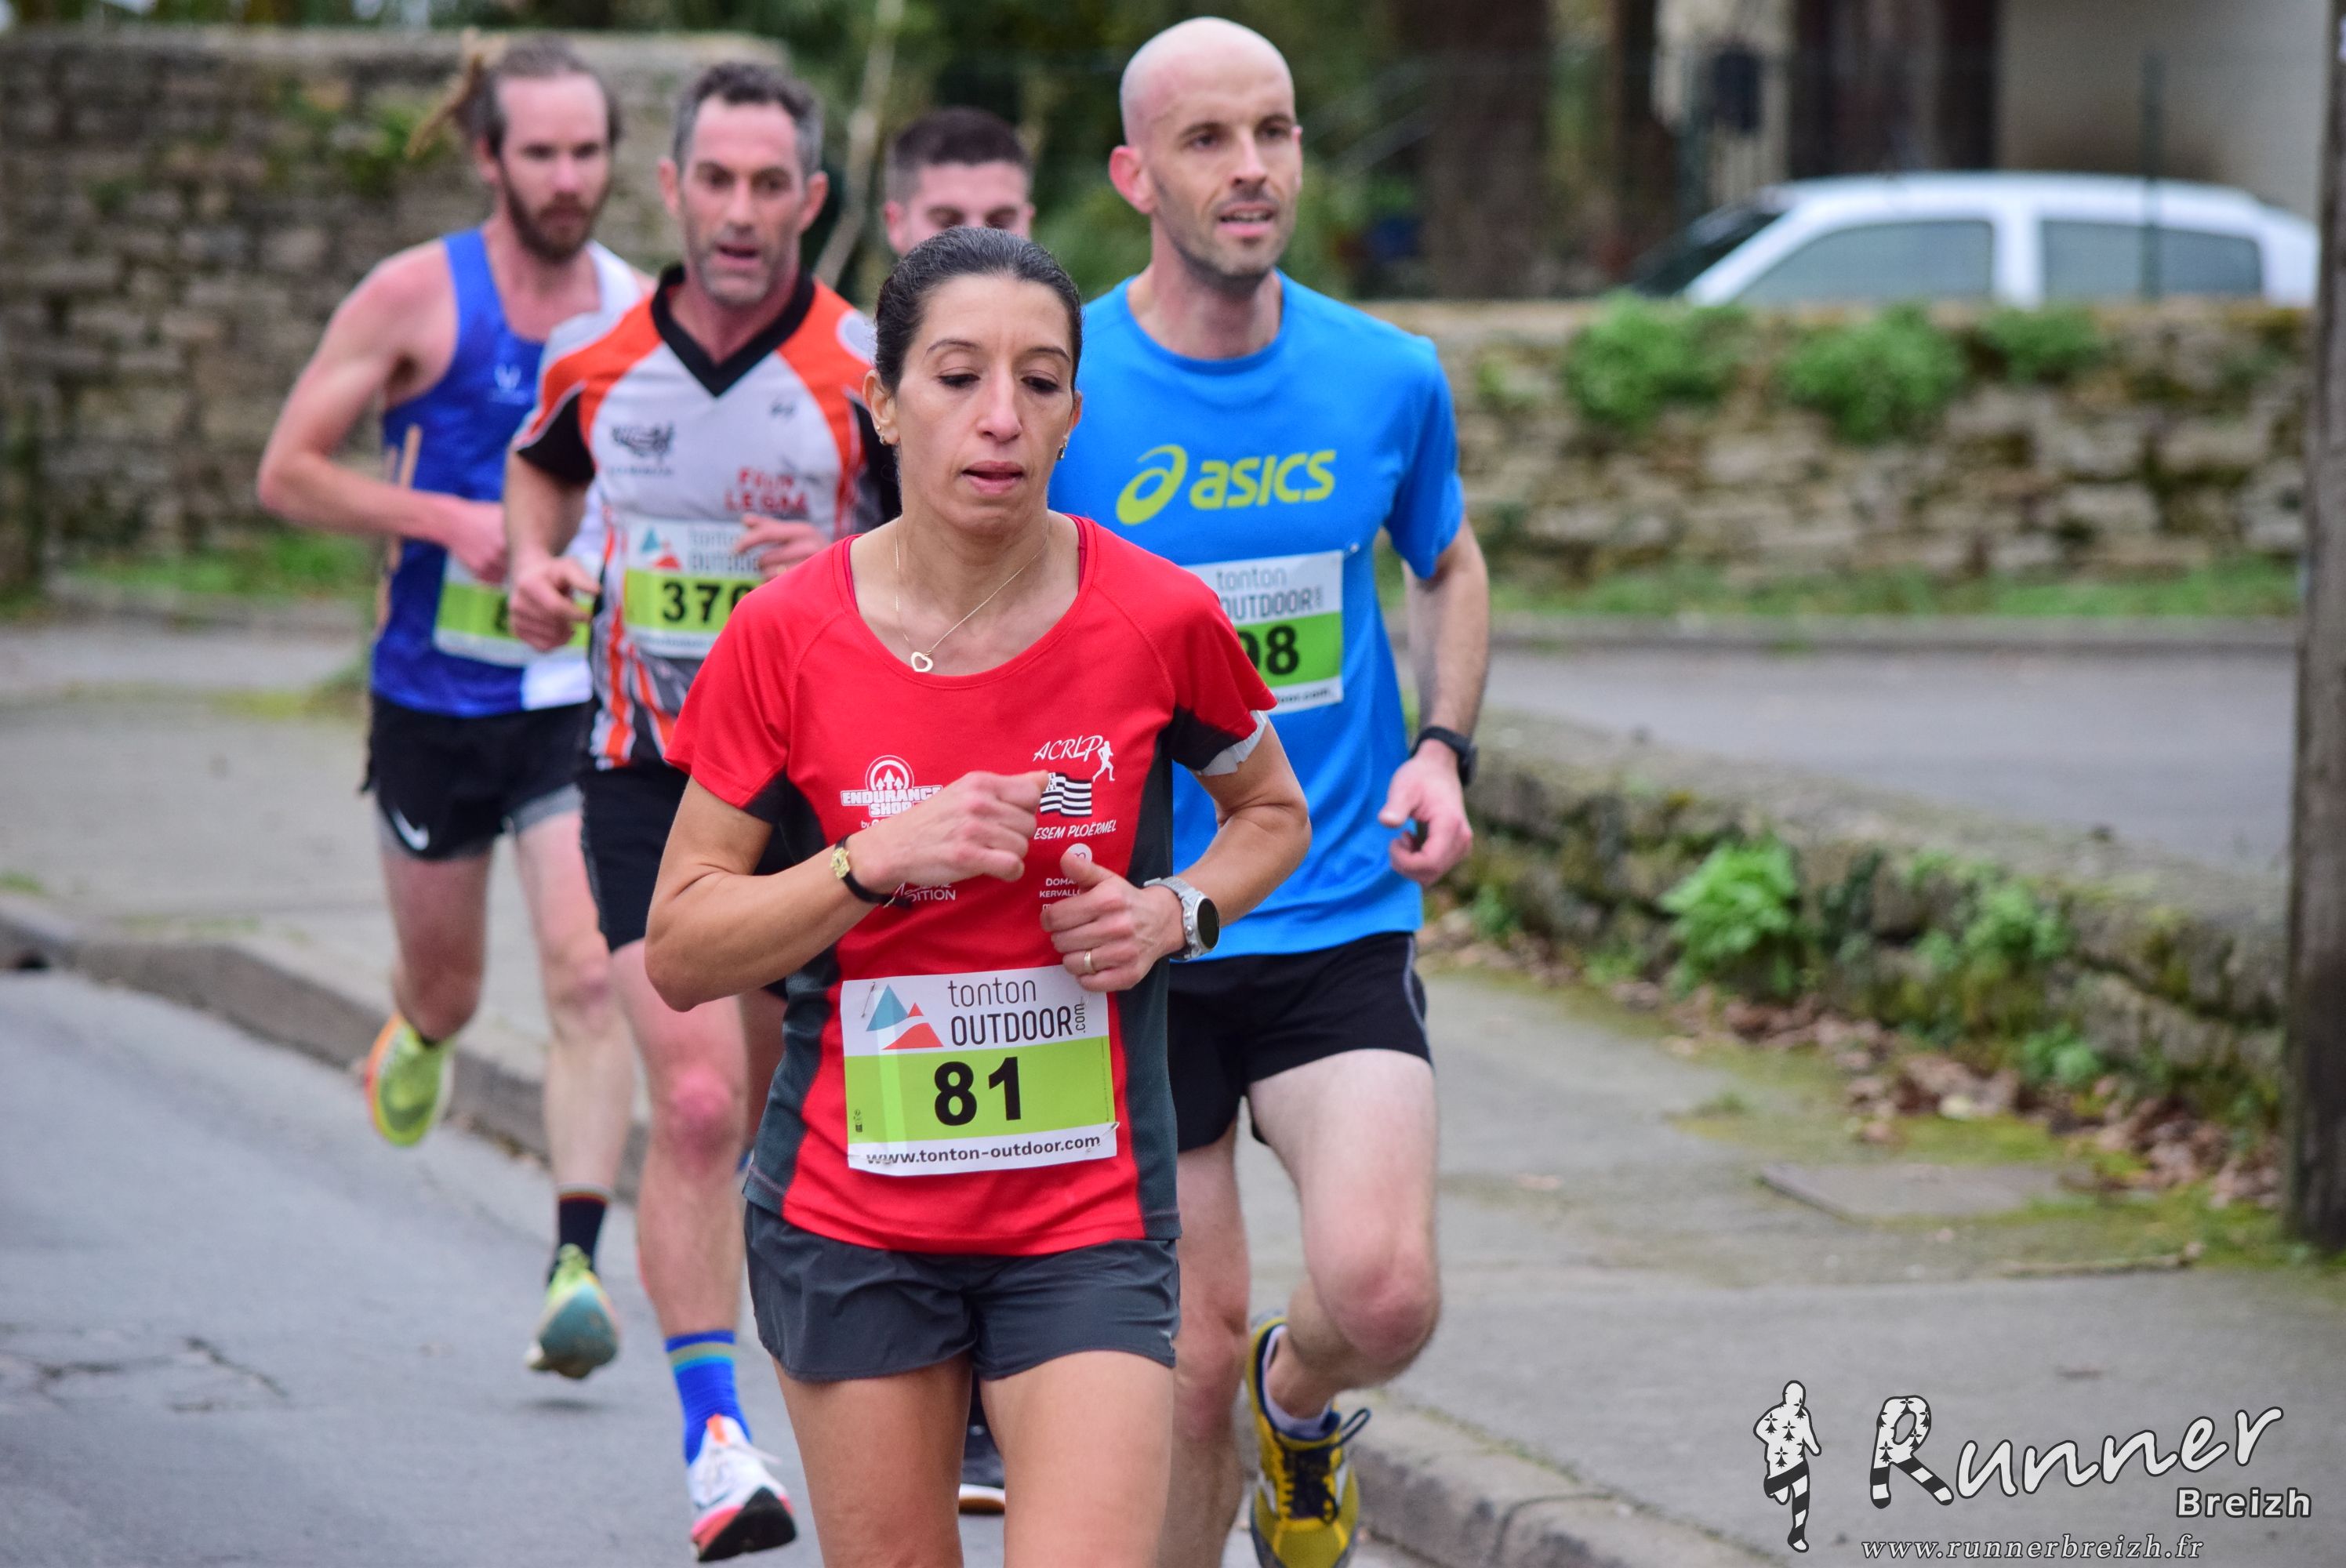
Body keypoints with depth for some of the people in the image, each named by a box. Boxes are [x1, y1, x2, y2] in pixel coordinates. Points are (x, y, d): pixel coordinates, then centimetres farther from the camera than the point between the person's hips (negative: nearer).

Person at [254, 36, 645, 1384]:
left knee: (589, 973, -16)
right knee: (447, 988, 15)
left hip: (583, 699, 1)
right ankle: (419, 1037, 53)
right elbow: (288, 473, -6)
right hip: (434, 701, 0)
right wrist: (452, 519, -17)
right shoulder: (418, 297, -7)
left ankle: (578, 1267, -17)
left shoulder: (645, 313, 1)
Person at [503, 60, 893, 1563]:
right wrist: (536, 566, 3)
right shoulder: (601, 361, 1)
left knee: (773, 1118, 11)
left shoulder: (864, 370, -9)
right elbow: (542, 467, 23)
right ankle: (715, 1443, -15)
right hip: (647, 776, 0)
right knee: (697, 1103, -15)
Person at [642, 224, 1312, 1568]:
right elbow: (680, 952, -3)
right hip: (848, 1218, 1)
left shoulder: (1159, 621, -5)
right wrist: (879, 863, -17)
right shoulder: (787, 636, -6)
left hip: (1086, 1220, -1)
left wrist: (1175, 912, -6)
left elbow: (1273, 814, 15)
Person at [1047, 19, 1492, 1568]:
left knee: (1383, 1290, -18)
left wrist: (1444, 752, 3)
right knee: (1192, 1359, 2)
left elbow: (1451, 568, 19)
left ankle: (1299, 1400, 18)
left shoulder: (1389, 378, 0)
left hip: (1344, 917, 1)